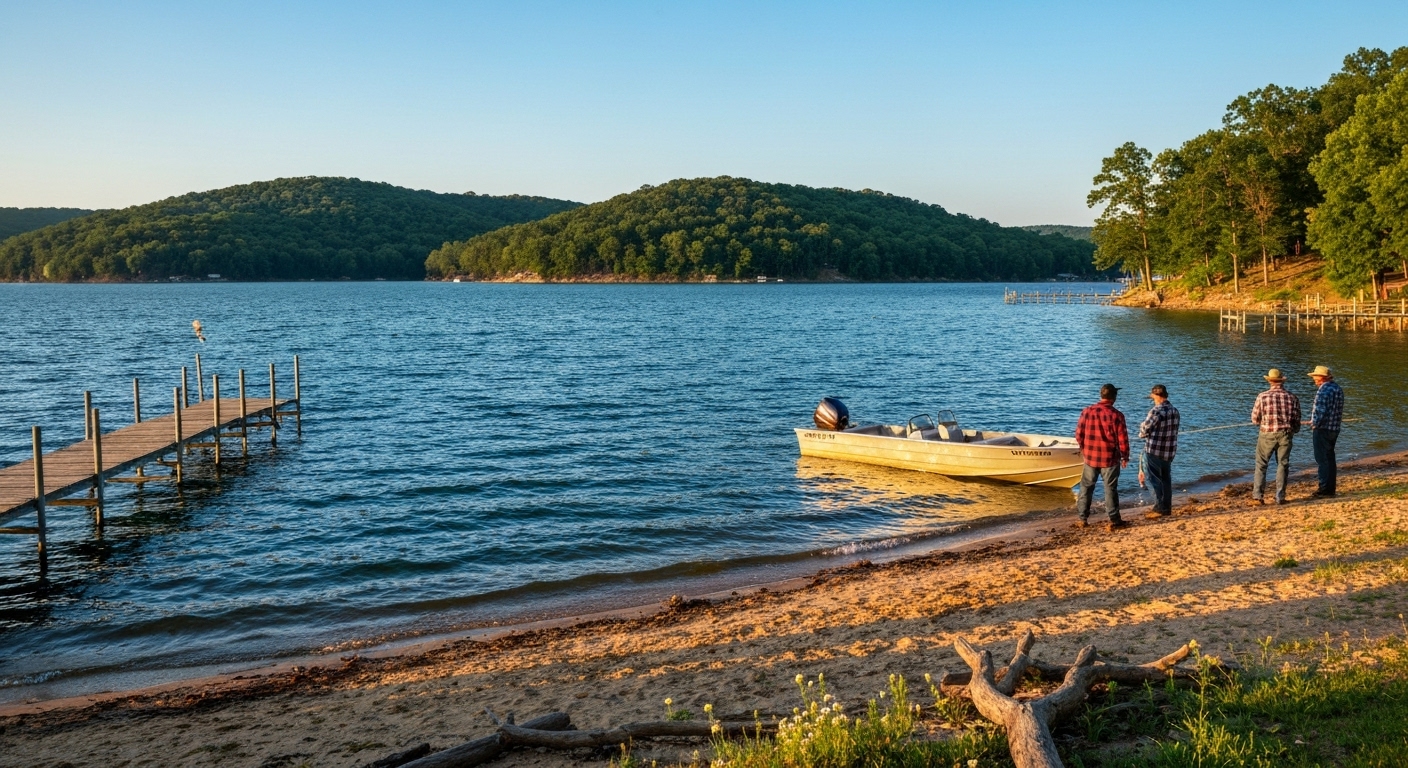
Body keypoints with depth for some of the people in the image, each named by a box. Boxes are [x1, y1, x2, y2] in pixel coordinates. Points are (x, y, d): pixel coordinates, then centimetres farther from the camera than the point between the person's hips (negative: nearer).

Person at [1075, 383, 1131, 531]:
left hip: (1090, 457, 2)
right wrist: (1125, 457, 6)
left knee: (1086, 487, 14)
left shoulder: (1087, 411, -5)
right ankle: (1114, 521, 8)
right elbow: (1123, 439, -9)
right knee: (1110, 490, 6)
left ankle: (1082, 518, 19)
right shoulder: (1117, 415, -13)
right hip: (1110, 458, -2)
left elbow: (1079, 434, -1)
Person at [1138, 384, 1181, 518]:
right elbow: (1175, 430, 10)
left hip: (1154, 451, -7)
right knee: (1166, 479, 15)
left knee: (1154, 480, 2)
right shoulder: (1175, 411, 6)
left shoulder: (1156, 411, -19)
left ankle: (1159, 508, 2)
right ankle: (1167, 508, 20)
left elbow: (1144, 429, -14)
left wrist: (1142, 434, 7)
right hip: (1169, 451, 7)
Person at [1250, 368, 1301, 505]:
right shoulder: (1292, 398, -1)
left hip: (1267, 435, -2)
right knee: (1283, 465, 12)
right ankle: (1280, 497, 12)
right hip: (1285, 435, 2)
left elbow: (1255, 419, -1)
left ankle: (1257, 496, 1)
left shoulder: (1262, 396, -7)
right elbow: (1297, 422, 3)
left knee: (1261, 465, 6)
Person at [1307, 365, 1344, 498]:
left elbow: (1320, 411, -22)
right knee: (1330, 458, 15)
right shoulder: (1338, 389, 11)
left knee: (1322, 460, -4)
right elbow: (1340, 410, 15)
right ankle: (1330, 489, 19)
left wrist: (1314, 424, -9)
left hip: (1322, 429, -9)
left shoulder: (1323, 390, -18)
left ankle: (1325, 489, -3)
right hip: (1334, 428, 9)